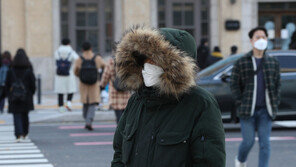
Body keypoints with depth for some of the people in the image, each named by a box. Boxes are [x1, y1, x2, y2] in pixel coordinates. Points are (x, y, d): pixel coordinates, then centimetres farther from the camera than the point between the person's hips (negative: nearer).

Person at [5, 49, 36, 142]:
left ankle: (19, 135, -17)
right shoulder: (29, 71, -7)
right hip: (26, 96, 1)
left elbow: (7, 84, 0)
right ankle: (24, 133, 31)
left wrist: (9, 95, 10)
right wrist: (31, 94, 10)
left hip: (14, 97, -1)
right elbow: (33, 85, -4)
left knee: (17, 116, -1)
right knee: (25, 115, 19)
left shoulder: (11, 71, -5)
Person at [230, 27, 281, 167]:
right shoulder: (241, 63, 1)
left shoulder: (273, 63, 10)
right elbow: (234, 84, 1)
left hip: (265, 111, 2)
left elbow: (277, 84, 15)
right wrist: (240, 103, -6)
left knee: (265, 143, -1)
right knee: (248, 141, 0)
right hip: (247, 111, -2)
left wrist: (275, 103, 4)